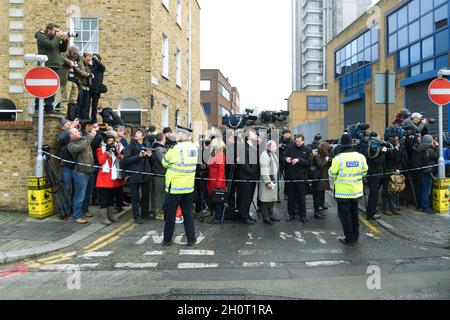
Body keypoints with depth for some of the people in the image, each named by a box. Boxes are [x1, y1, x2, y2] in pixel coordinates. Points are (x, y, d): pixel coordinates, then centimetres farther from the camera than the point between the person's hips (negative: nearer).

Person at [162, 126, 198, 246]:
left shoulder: (176, 148, -18)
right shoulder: (194, 147, 2)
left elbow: (165, 163, -5)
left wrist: (169, 152, 8)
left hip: (174, 187, -5)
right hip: (189, 187, 5)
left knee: (170, 214, 8)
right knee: (188, 213, 13)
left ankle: (167, 240, 19)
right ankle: (191, 239, 16)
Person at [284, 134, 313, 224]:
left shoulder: (308, 150, -2)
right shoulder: (291, 147, 2)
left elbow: (310, 162, -10)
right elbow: (284, 156, 6)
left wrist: (299, 160, -22)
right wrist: (286, 158, -17)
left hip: (301, 177, -2)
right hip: (290, 176, 2)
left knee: (301, 196, 7)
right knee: (291, 196, 10)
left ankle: (303, 215, 19)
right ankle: (291, 214, 24)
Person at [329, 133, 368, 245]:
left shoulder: (338, 158, -17)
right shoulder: (361, 157, -3)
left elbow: (332, 174, -9)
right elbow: (364, 172, 8)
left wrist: (333, 186, 9)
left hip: (343, 192, -5)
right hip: (357, 191, 5)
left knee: (345, 215, 6)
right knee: (354, 213, 19)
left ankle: (349, 238, 11)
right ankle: (355, 236, 30)